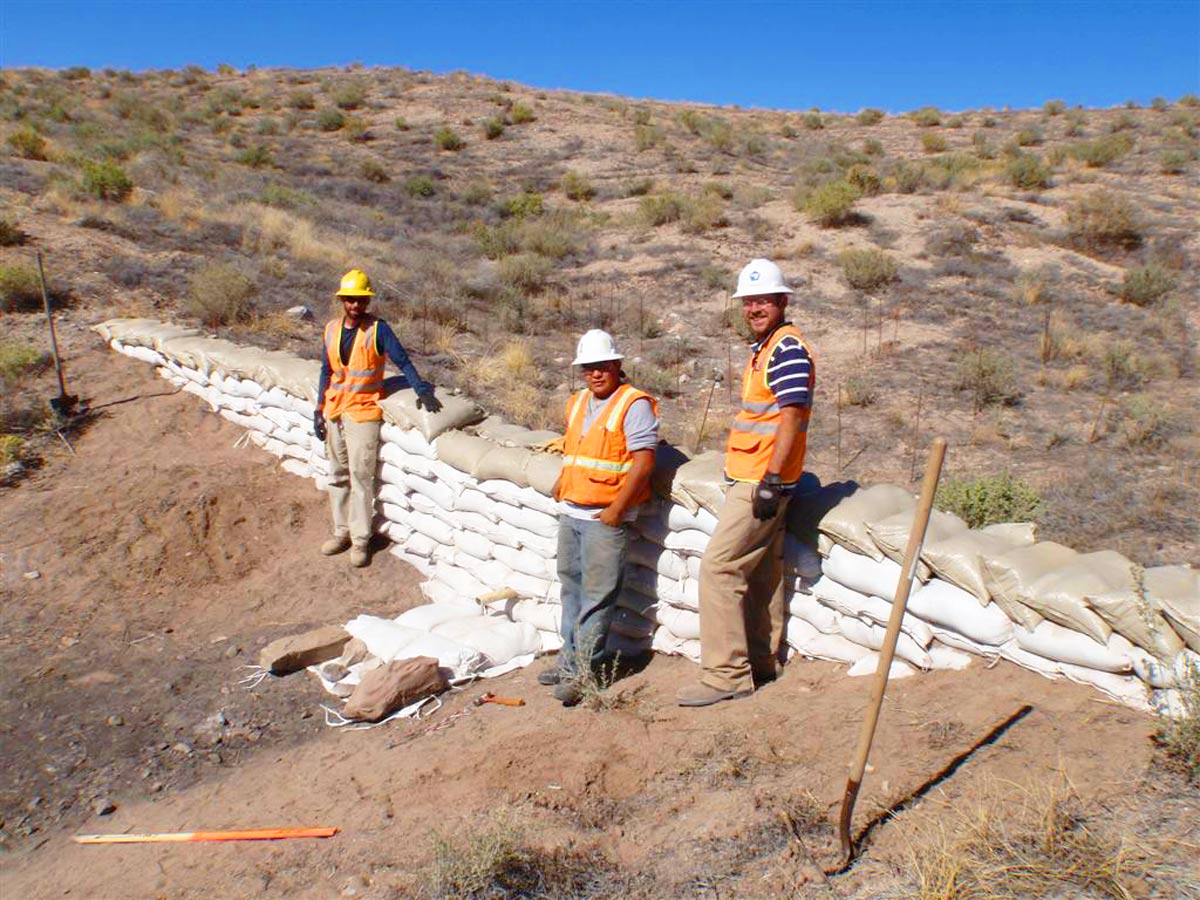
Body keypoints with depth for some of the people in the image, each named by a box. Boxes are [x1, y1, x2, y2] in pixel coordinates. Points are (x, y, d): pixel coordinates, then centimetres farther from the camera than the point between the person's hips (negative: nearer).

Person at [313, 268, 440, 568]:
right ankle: (342, 532, 24)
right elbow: (327, 371, 13)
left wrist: (422, 390, -22)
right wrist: (320, 410, 12)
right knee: (338, 476, 12)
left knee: (360, 476, -7)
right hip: (334, 411, 6)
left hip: (363, 412, -6)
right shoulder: (331, 329, 7)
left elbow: (402, 361, -9)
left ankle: (360, 540, 2)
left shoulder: (377, 329, -8)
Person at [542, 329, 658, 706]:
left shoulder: (634, 404, -11)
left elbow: (643, 461, -18)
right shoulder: (577, 403, 14)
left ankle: (586, 670, 3)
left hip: (605, 518, -8)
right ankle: (571, 660, 29)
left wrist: (616, 510, -18)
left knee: (597, 596, -4)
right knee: (572, 587, 16)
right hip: (570, 513, 8)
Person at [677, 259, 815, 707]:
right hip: (753, 480, 10)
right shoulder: (762, 348, 18)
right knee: (761, 570, 16)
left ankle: (727, 674, -3)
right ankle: (762, 662, 27)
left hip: (761, 482, -10)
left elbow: (792, 416, -21)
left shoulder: (788, 348, -13)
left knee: (718, 567, -10)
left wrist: (771, 478, -25)